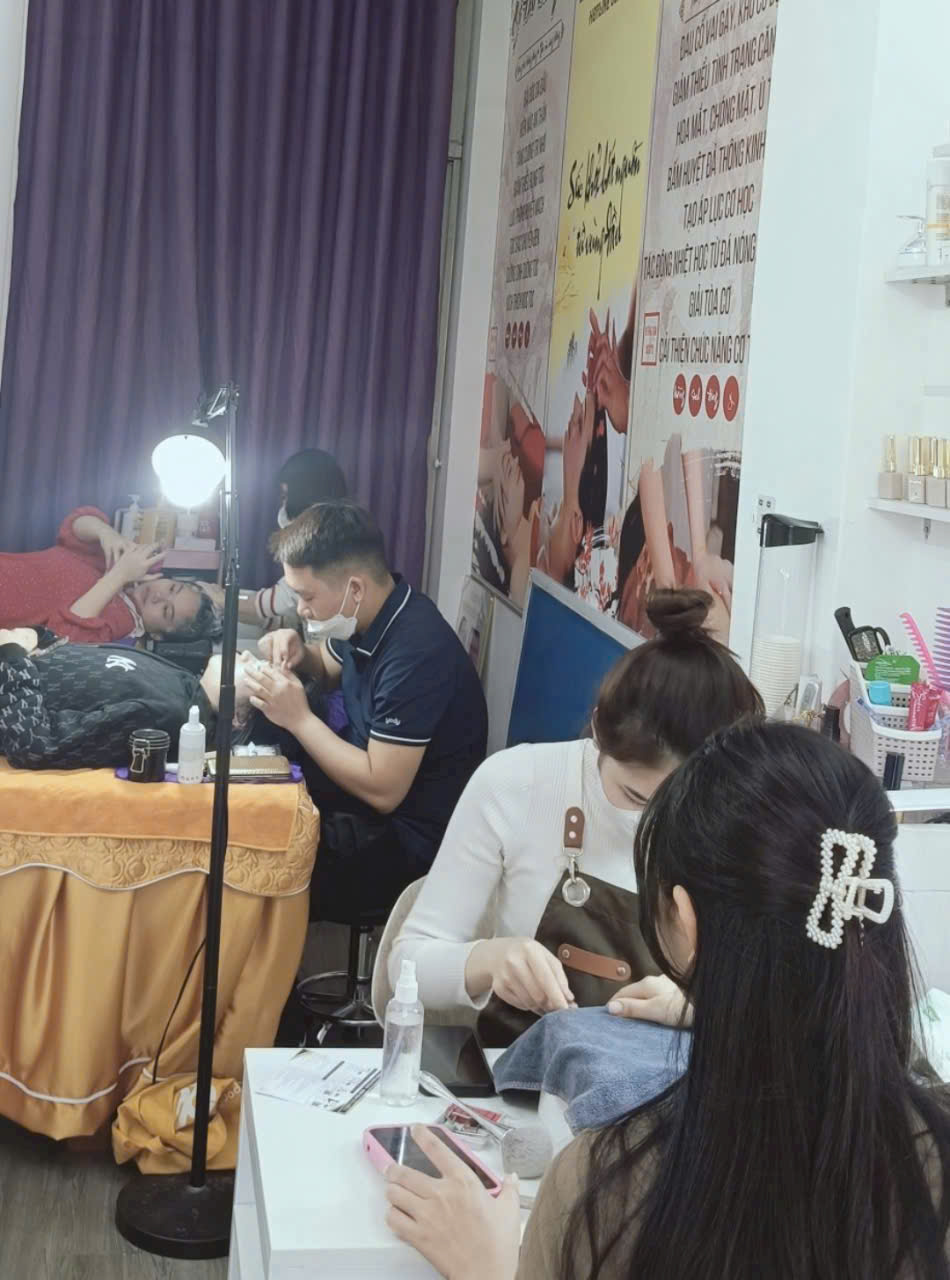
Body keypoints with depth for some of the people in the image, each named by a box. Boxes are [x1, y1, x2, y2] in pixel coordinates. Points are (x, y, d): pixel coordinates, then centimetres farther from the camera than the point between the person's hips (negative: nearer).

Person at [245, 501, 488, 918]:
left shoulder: (415, 652, -29)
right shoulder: (367, 615, -2)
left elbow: (382, 791, -28)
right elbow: (329, 669, 22)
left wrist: (299, 718, -21)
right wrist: (298, 655, -2)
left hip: (406, 839, -9)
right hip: (363, 778, 9)